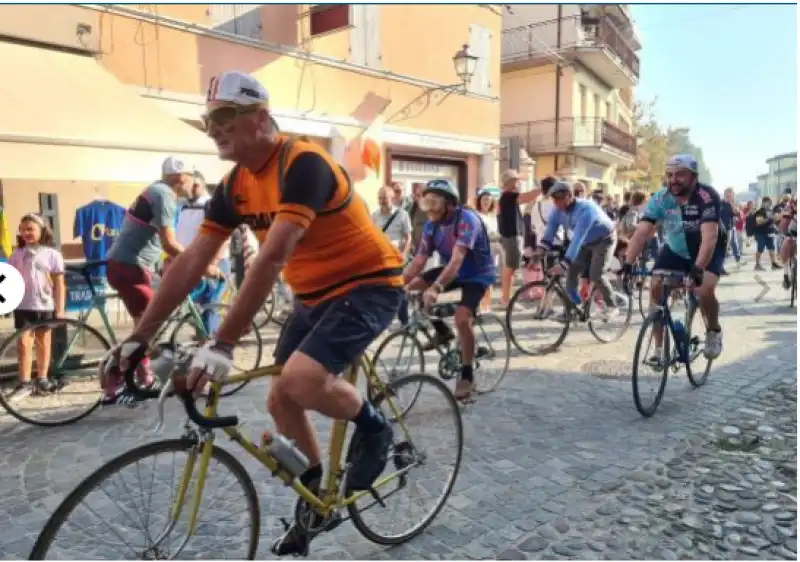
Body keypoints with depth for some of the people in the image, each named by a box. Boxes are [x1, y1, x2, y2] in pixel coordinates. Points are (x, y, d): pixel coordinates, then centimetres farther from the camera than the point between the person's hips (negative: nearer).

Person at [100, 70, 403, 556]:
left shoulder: (303, 163, -24)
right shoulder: (235, 186, 2)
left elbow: (273, 258, -33)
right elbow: (192, 263, -1)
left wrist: (223, 344, -36)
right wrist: (139, 337, -5)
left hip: (369, 285, -8)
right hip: (314, 295, 9)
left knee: (302, 382, -28)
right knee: (281, 401, 8)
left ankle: (373, 426, 5)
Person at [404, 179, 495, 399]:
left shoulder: (467, 219, -29)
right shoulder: (431, 225, -9)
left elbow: (457, 259, -41)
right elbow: (419, 260, -11)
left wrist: (436, 288, -54)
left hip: (477, 274, -7)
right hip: (452, 271, 7)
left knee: (462, 319, -25)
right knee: (413, 286, -11)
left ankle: (466, 375, -6)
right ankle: (442, 331, 8)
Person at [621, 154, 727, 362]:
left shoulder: (707, 197, -29)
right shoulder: (660, 198, -19)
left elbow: (709, 237, -40)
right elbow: (642, 232, -28)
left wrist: (698, 268, -54)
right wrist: (627, 264, -41)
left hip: (708, 250, -3)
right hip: (675, 250, 4)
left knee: (704, 290, -27)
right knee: (655, 287, -14)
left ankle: (714, 331, 6)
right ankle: (659, 348, -2)